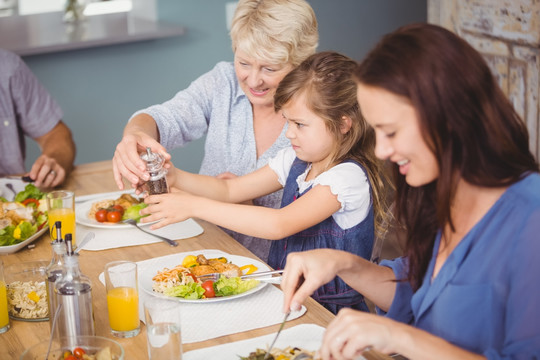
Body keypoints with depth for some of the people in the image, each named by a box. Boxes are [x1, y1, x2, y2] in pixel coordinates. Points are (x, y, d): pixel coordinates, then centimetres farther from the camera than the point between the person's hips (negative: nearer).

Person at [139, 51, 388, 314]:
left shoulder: (349, 177, -20)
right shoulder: (295, 160, 7)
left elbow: (279, 225, -30)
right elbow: (230, 190, 12)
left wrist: (194, 206, -29)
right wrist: (175, 177, -7)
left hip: (329, 312, -8)